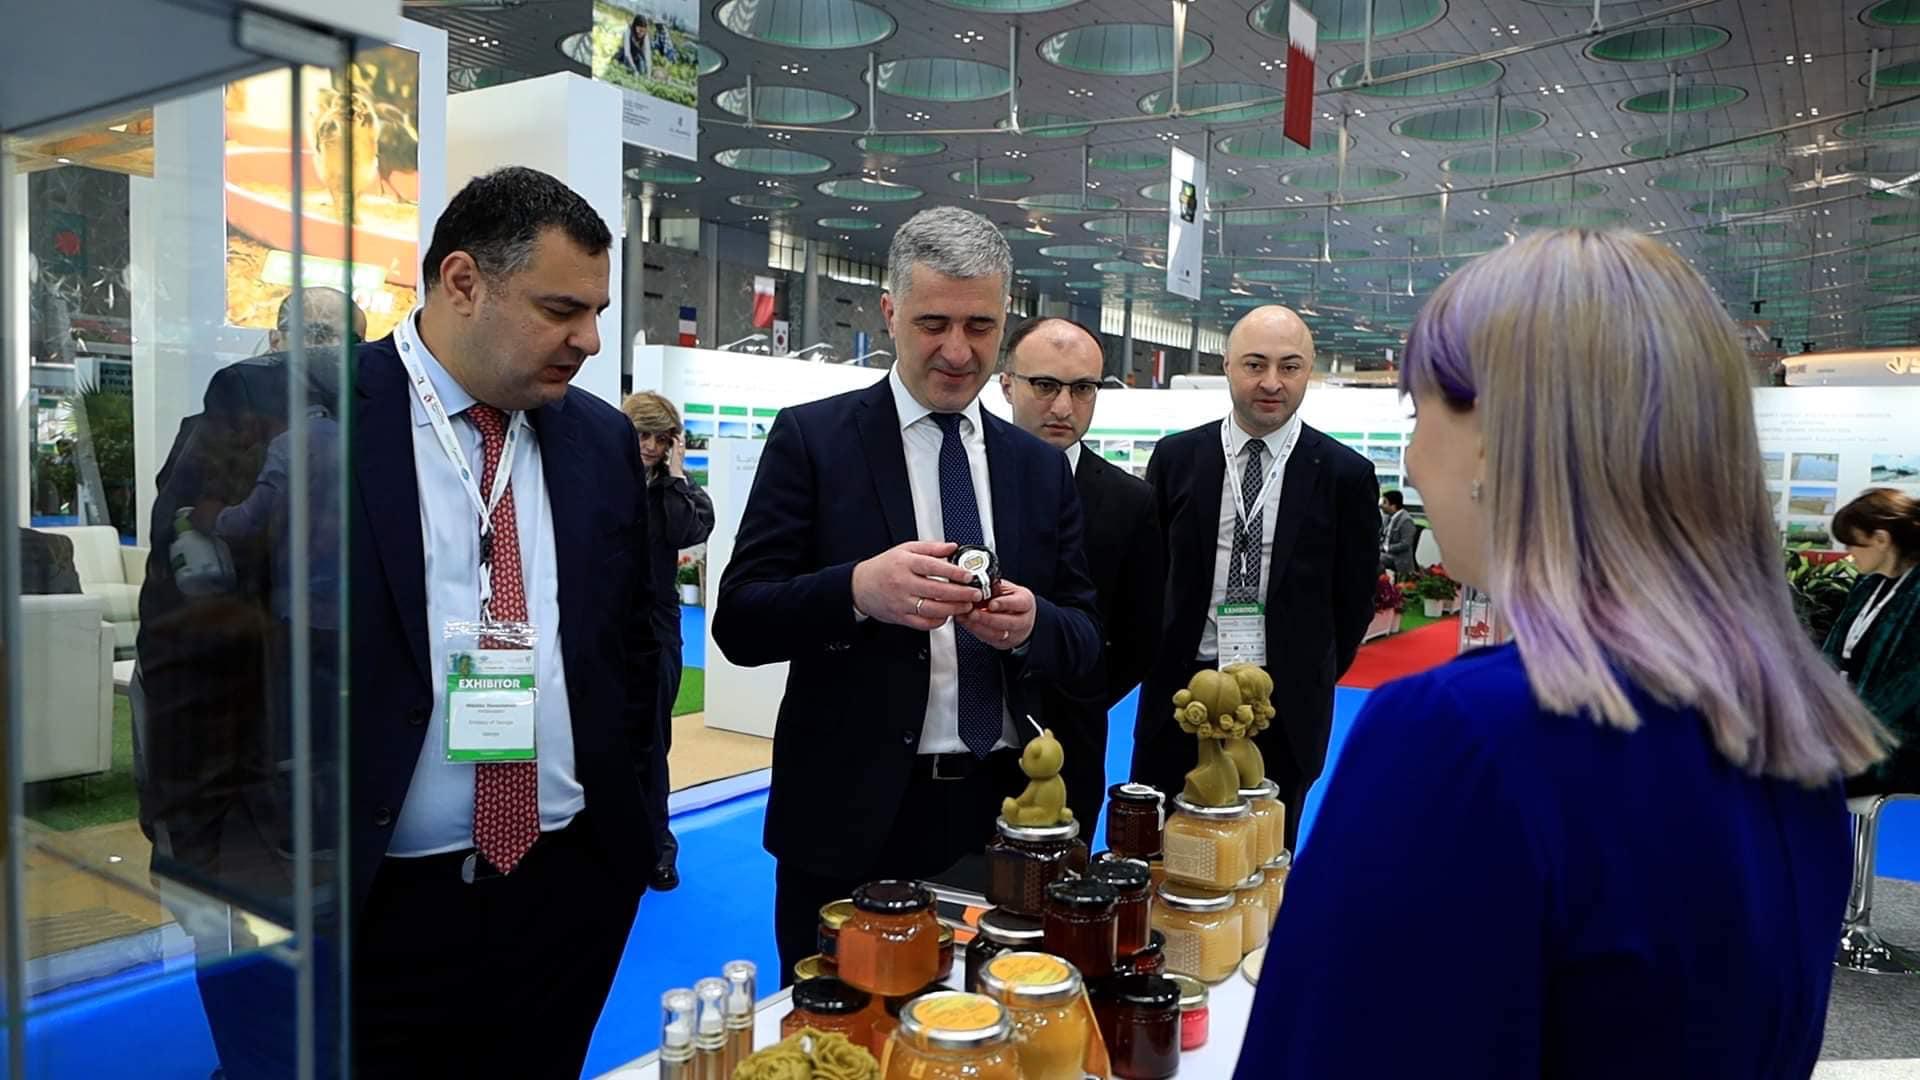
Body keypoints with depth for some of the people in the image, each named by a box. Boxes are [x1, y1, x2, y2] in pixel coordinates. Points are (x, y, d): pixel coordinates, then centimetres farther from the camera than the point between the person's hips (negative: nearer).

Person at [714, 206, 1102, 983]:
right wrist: (859, 589, -26)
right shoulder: (812, 439, -3)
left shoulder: (1041, 467, 8)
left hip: (998, 819, 3)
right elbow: (739, 624, -8)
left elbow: (1086, 644, 7)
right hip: (852, 819, -3)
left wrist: (1033, 624, -16)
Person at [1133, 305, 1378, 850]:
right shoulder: (1176, 458, 1)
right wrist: (1159, 660, 7)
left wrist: (1312, 680, 5)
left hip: (1285, 706, -1)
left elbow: (1355, 597, 4)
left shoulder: (1345, 474, -3)